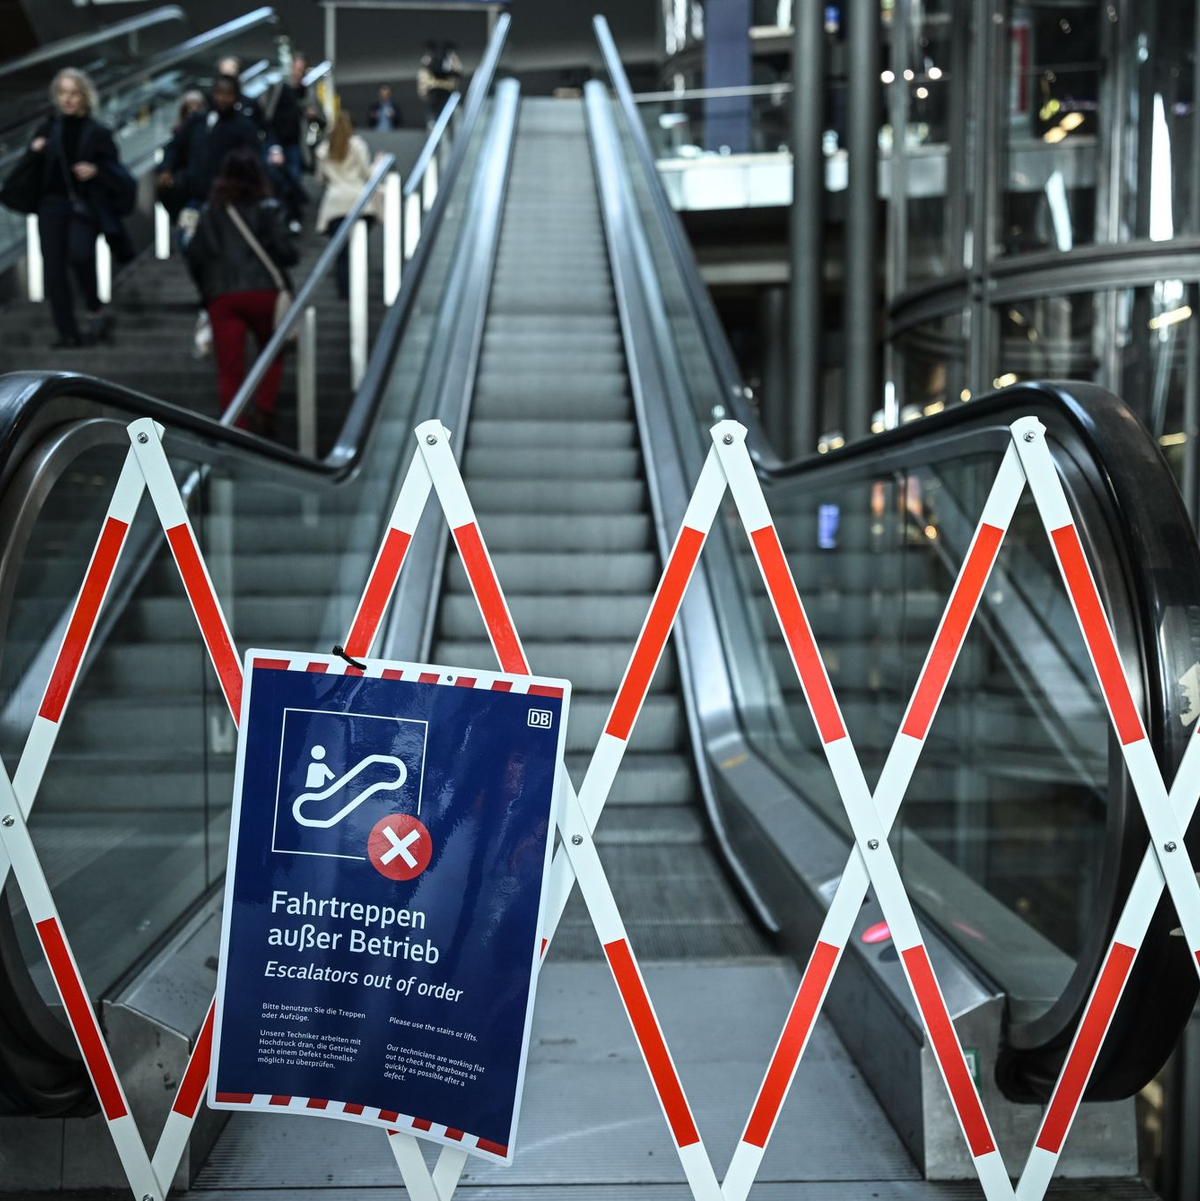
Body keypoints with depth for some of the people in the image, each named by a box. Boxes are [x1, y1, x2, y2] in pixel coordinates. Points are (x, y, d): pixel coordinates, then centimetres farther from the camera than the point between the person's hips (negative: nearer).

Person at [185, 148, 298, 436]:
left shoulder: (210, 210, 13)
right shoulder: (267, 207, 2)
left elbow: (194, 257, 11)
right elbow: (285, 250, -6)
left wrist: (207, 288, 24)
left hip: (221, 296, 2)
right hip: (264, 290, -2)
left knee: (229, 369, 0)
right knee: (273, 355, 17)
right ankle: (263, 411, -1)